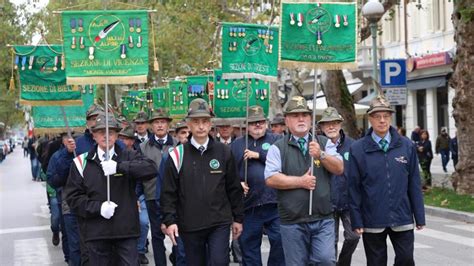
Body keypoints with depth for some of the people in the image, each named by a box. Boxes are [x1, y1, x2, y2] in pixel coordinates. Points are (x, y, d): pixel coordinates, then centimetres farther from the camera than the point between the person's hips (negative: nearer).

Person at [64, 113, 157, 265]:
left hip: (126, 230, 0)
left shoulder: (129, 157, 6)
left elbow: (151, 169, -14)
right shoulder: (82, 162, 6)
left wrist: (119, 167, -25)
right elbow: (73, 197, 2)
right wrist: (98, 207, -14)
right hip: (96, 232, 0)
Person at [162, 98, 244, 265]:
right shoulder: (178, 155, -1)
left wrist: (238, 218, 8)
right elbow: (169, 192, 0)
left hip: (220, 223, 0)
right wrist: (169, 220, -8)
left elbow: (234, 188, 8)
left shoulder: (223, 152, 3)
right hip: (190, 226, 0)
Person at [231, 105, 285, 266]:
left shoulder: (275, 140, 8)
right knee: (249, 245, 9)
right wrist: (237, 183, -7)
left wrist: (259, 155, -12)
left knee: (280, 242, -2)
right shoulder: (237, 144, 13)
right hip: (249, 205, 2)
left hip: (275, 203, -2)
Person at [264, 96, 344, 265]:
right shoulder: (278, 148, 1)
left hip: (323, 219, 1)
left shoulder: (324, 143, 8)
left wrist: (321, 155, -17)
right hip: (292, 221, -1)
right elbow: (271, 179, -8)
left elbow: (339, 169, -2)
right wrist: (300, 181, -13)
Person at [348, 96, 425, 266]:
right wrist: (356, 221, -4)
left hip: (402, 219, 1)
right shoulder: (357, 150, -2)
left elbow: (414, 184, 5)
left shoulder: (406, 147, 3)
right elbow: (354, 188, -1)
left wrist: (419, 217, 4)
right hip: (372, 222, -1)